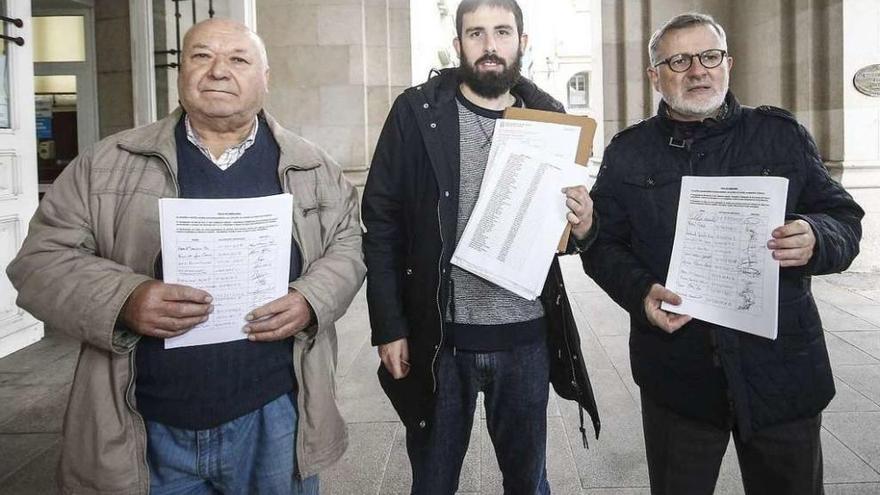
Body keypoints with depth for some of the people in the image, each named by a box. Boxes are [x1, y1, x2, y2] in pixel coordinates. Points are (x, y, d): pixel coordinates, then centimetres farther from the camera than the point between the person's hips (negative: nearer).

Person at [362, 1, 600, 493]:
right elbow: (381, 222, -4)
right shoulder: (417, 112, -4)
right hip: (439, 338, -2)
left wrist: (584, 225, -12)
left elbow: (567, 222, 12)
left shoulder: (548, 115, 4)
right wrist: (388, 327, -9)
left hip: (528, 339, 2)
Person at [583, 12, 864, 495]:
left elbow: (844, 221, 5)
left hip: (782, 368, 1)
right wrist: (640, 292, -15)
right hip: (676, 375, 0)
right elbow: (603, 243, 3)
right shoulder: (628, 152, 5)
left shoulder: (782, 135, 4)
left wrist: (816, 240, -18)